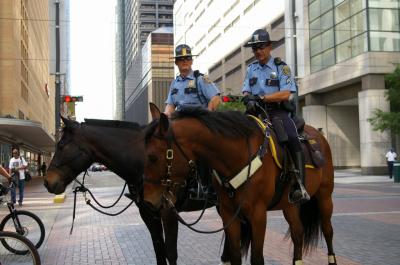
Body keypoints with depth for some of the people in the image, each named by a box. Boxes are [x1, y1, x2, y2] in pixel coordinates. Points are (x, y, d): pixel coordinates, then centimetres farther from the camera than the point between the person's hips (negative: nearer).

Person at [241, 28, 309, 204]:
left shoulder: (281, 67, 4)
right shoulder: (251, 68, 18)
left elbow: (285, 94, -8)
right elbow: (246, 92, 11)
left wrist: (261, 98, -18)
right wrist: (248, 99, -14)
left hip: (278, 111, -4)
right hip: (257, 112, 4)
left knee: (292, 139, -30)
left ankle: (299, 185, -29)